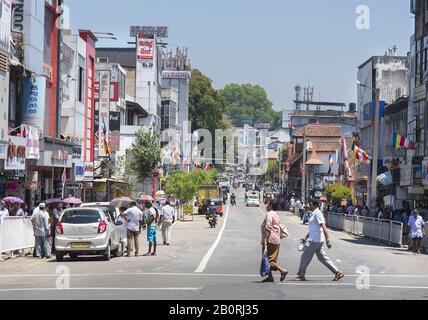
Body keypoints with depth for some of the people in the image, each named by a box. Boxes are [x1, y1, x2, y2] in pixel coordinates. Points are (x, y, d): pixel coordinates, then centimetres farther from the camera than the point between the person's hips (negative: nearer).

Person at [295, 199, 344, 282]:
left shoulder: (317, 213, -15)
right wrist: (306, 237, 28)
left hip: (315, 240, -10)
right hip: (315, 240, 10)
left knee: (305, 256, -1)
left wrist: (328, 240, -28)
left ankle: (301, 275, 7)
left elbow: (324, 227, -22)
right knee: (322, 257, 11)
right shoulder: (314, 214, 16)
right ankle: (337, 272, 11)